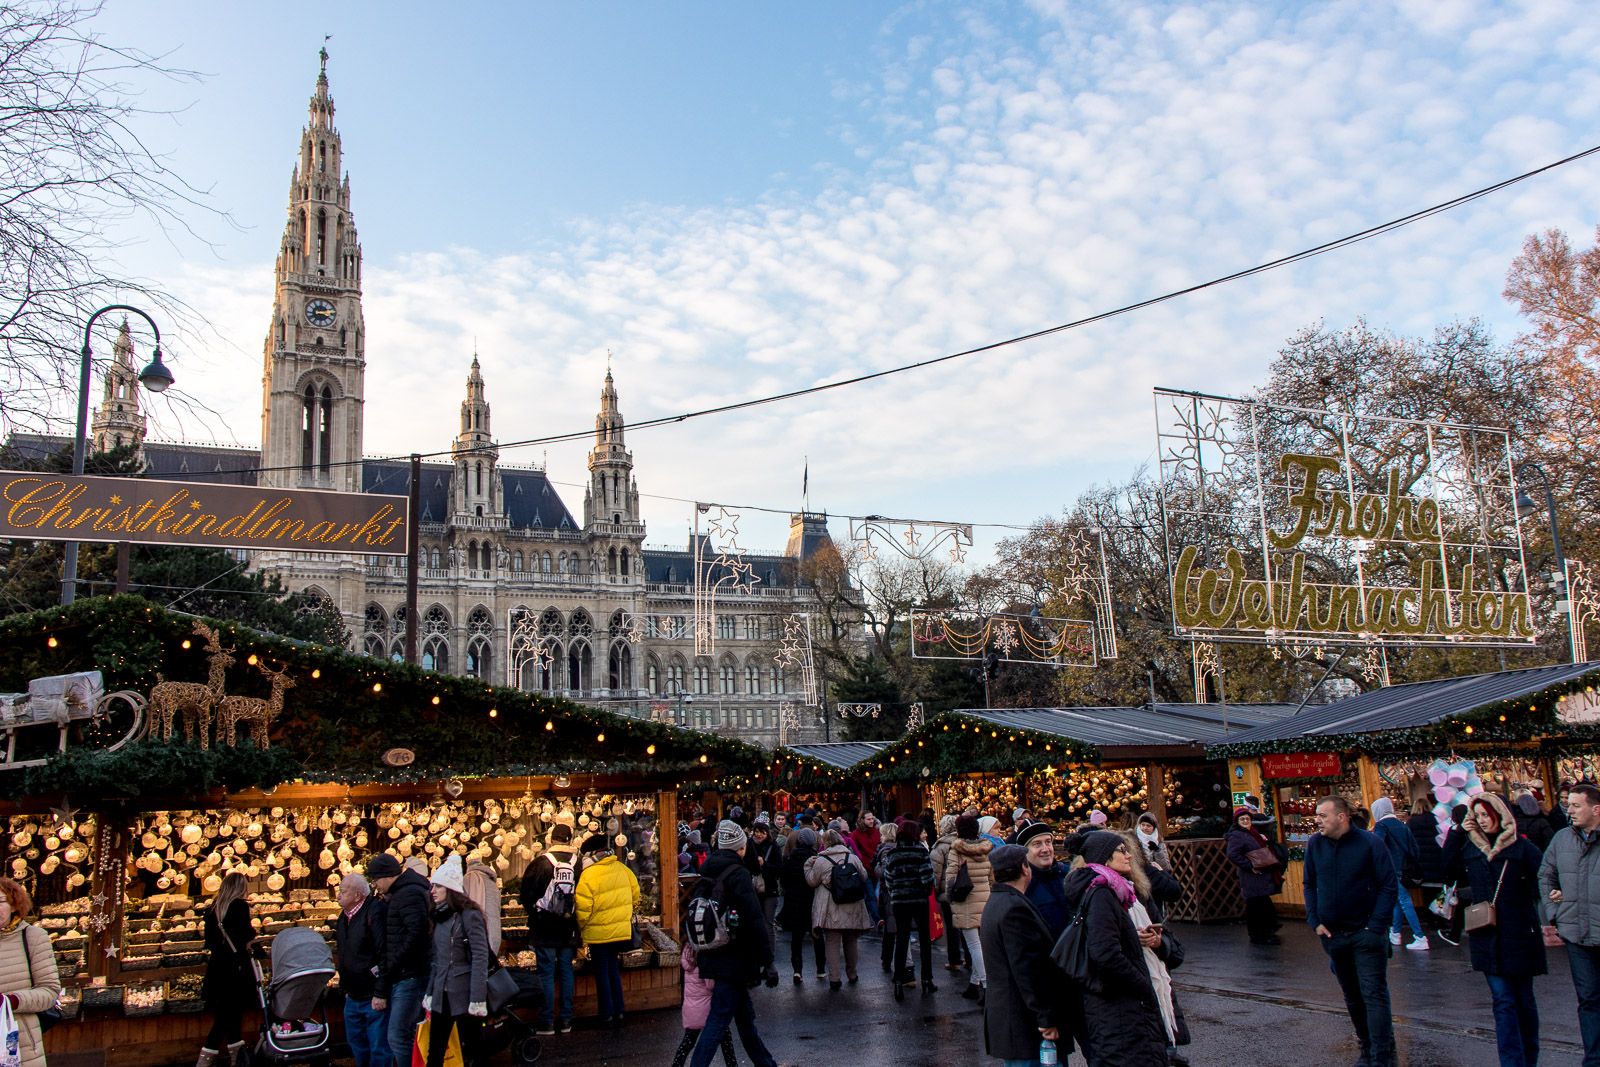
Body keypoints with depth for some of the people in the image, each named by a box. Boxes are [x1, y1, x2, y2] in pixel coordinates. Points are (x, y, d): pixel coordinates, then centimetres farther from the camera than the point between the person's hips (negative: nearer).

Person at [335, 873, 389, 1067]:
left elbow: (385, 953, -23)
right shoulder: (344, 916, 10)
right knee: (356, 1044, 19)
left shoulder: (376, 911, -18)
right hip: (353, 997, 9)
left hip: (374, 997, -9)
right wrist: (344, 987, 20)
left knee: (379, 1048, -1)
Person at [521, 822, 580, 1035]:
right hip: (568, 930, 3)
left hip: (544, 930, -3)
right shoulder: (578, 864, -2)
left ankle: (547, 1021, 6)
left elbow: (526, 895, -4)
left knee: (546, 974, 3)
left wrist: (534, 913, 13)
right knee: (566, 972, 11)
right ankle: (567, 1020, 15)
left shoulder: (540, 863, -10)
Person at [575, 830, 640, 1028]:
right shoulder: (621, 868, -1)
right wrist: (628, 914, 22)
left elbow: (582, 908, -16)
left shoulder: (588, 875, -18)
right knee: (613, 969, 17)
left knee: (602, 972, 7)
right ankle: (619, 1011, 17)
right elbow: (635, 892, 8)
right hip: (620, 929, 5)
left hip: (598, 933, -5)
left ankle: (607, 1015, 12)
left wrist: (581, 928, 2)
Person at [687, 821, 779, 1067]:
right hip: (734, 959, -8)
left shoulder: (707, 871, 8)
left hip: (713, 954, 8)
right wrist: (767, 961, -17)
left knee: (745, 1016, 19)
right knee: (718, 1021, -6)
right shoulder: (738, 874, -16)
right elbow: (753, 921, -20)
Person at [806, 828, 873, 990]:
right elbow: (864, 877, 9)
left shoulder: (821, 861, -8)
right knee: (850, 941, 17)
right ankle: (852, 975, 27)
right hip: (852, 910, 3)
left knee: (832, 943, 1)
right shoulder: (853, 858, 1)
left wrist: (808, 865, 12)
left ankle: (834, 979, -4)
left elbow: (812, 882, -1)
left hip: (831, 910, -3)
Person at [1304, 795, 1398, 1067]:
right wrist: (1315, 921, 1)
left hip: (1365, 932, -4)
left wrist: (1376, 926, -12)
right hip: (1332, 932, 4)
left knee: (1374, 995, -7)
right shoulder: (1314, 844, 0)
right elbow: (1309, 885, 11)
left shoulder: (1370, 842, -11)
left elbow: (1388, 885, -6)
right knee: (1352, 996, 14)